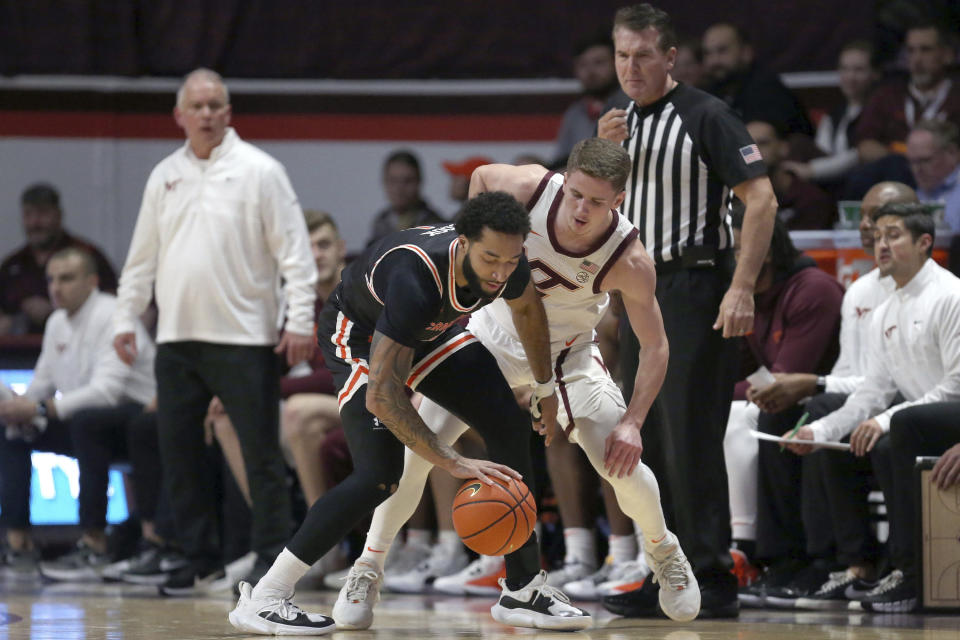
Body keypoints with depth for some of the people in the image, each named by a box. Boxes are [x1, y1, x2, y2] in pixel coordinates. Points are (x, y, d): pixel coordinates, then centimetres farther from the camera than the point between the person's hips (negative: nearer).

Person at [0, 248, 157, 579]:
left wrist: (40, 408, -33)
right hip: (83, 422, 9)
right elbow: (42, 384, 14)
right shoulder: (57, 322, 10)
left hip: (134, 419, -9)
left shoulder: (110, 316, -17)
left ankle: (95, 547, -36)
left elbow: (107, 390, -28)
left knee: (86, 421, -37)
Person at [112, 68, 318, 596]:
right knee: (177, 450, 6)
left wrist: (300, 319, -13)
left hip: (244, 336, -5)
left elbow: (294, 251, -6)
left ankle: (272, 560, 2)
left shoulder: (258, 171, -2)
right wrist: (124, 319, 12)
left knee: (260, 452, -4)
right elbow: (142, 258, 18)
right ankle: (202, 558, 16)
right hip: (177, 339, 5)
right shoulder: (164, 177, 12)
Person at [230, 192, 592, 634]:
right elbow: (382, 396, -45)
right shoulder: (415, 280, -45)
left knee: (509, 427, -1)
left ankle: (523, 592, 9)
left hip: (428, 330, 7)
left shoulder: (507, 259, -23)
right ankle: (261, 599, -19)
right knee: (380, 474, -23)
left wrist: (545, 387, 15)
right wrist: (454, 464, -45)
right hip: (358, 333, -7)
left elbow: (526, 309, 5)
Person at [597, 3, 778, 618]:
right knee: (651, 442, 8)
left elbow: (761, 200, -14)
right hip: (639, 291, 8)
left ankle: (713, 580, -6)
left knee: (692, 441, -9)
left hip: (694, 290, -8)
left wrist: (742, 289, -21)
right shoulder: (621, 123, 13)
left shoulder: (706, 116, -9)